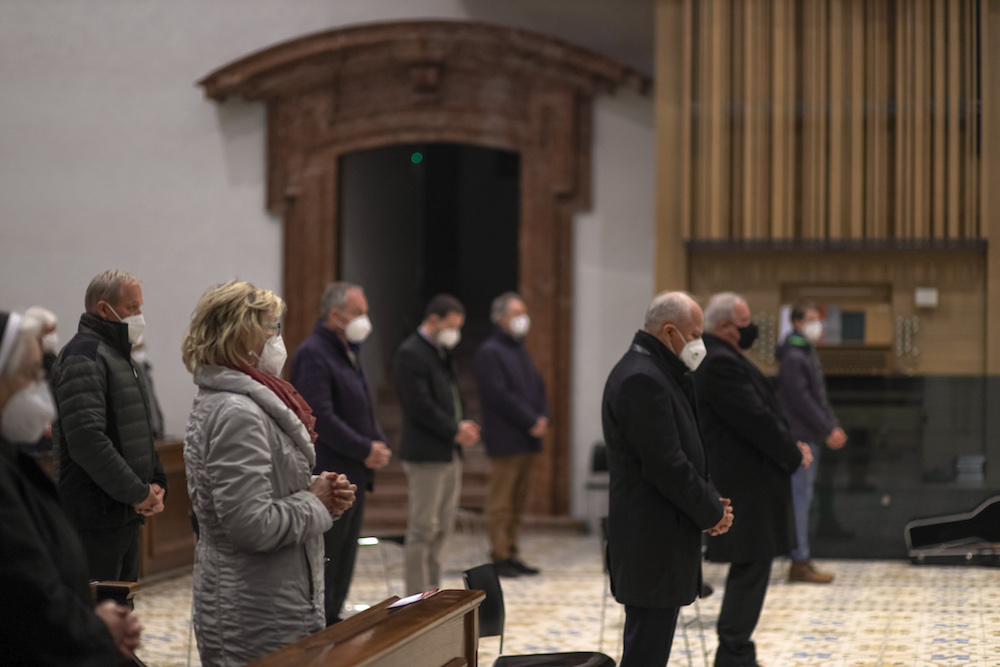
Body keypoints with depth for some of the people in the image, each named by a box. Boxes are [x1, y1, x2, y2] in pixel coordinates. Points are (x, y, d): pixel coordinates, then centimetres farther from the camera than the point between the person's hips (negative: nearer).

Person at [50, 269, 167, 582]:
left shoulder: (119, 355, 19)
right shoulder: (84, 355, -14)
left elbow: (141, 432, 25)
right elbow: (87, 439, -24)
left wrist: (156, 484, 7)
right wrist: (138, 492, -18)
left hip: (127, 514, 10)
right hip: (97, 517, -10)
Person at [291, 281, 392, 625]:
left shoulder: (348, 353, 18)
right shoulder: (313, 354, -13)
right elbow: (321, 417, -21)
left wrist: (379, 443, 6)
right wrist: (365, 450, -17)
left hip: (354, 475, 10)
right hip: (328, 477, -10)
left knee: (345, 560, 15)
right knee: (324, 560, -6)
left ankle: (333, 621, 23)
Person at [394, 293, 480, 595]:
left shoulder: (441, 353, 18)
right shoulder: (410, 354, -13)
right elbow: (420, 406, -20)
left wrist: (463, 425, 3)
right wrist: (455, 431, -14)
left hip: (449, 453, 10)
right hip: (426, 454, -10)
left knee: (441, 527, 12)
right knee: (423, 528, -6)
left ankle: (432, 590, 18)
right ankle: (417, 597, -2)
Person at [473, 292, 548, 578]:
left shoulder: (520, 350, 20)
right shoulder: (489, 352, -7)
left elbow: (537, 387, 19)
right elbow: (501, 395, -15)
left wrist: (542, 418, 1)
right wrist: (532, 422, -14)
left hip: (527, 439, 8)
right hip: (505, 440, -8)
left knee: (519, 500, 9)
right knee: (501, 501, -5)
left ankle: (511, 555, 14)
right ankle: (500, 557, -3)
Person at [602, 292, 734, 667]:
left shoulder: (657, 374, 16)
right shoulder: (642, 380, -19)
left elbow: (684, 453, 21)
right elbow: (665, 466, -22)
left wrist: (711, 500, 5)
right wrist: (712, 512, -10)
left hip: (662, 541, 11)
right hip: (653, 546, -11)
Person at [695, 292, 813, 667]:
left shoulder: (719, 358, 15)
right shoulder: (720, 363, -19)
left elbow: (760, 410, 17)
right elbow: (756, 420, -22)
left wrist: (790, 445, 5)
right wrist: (795, 455, -10)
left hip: (744, 480, 11)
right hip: (745, 484, -11)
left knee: (749, 569, 16)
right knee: (752, 567, -6)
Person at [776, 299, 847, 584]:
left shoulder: (808, 355, 18)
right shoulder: (793, 358, -14)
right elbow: (802, 400, -19)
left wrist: (833, 426, 10)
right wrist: (829, 430, -15)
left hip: (809, 437, 10)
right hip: (799, 437, -10)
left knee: (803, 497, 12)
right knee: (800, 498, -8)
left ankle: (800, 560, 18)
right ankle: (800, 562, -6)